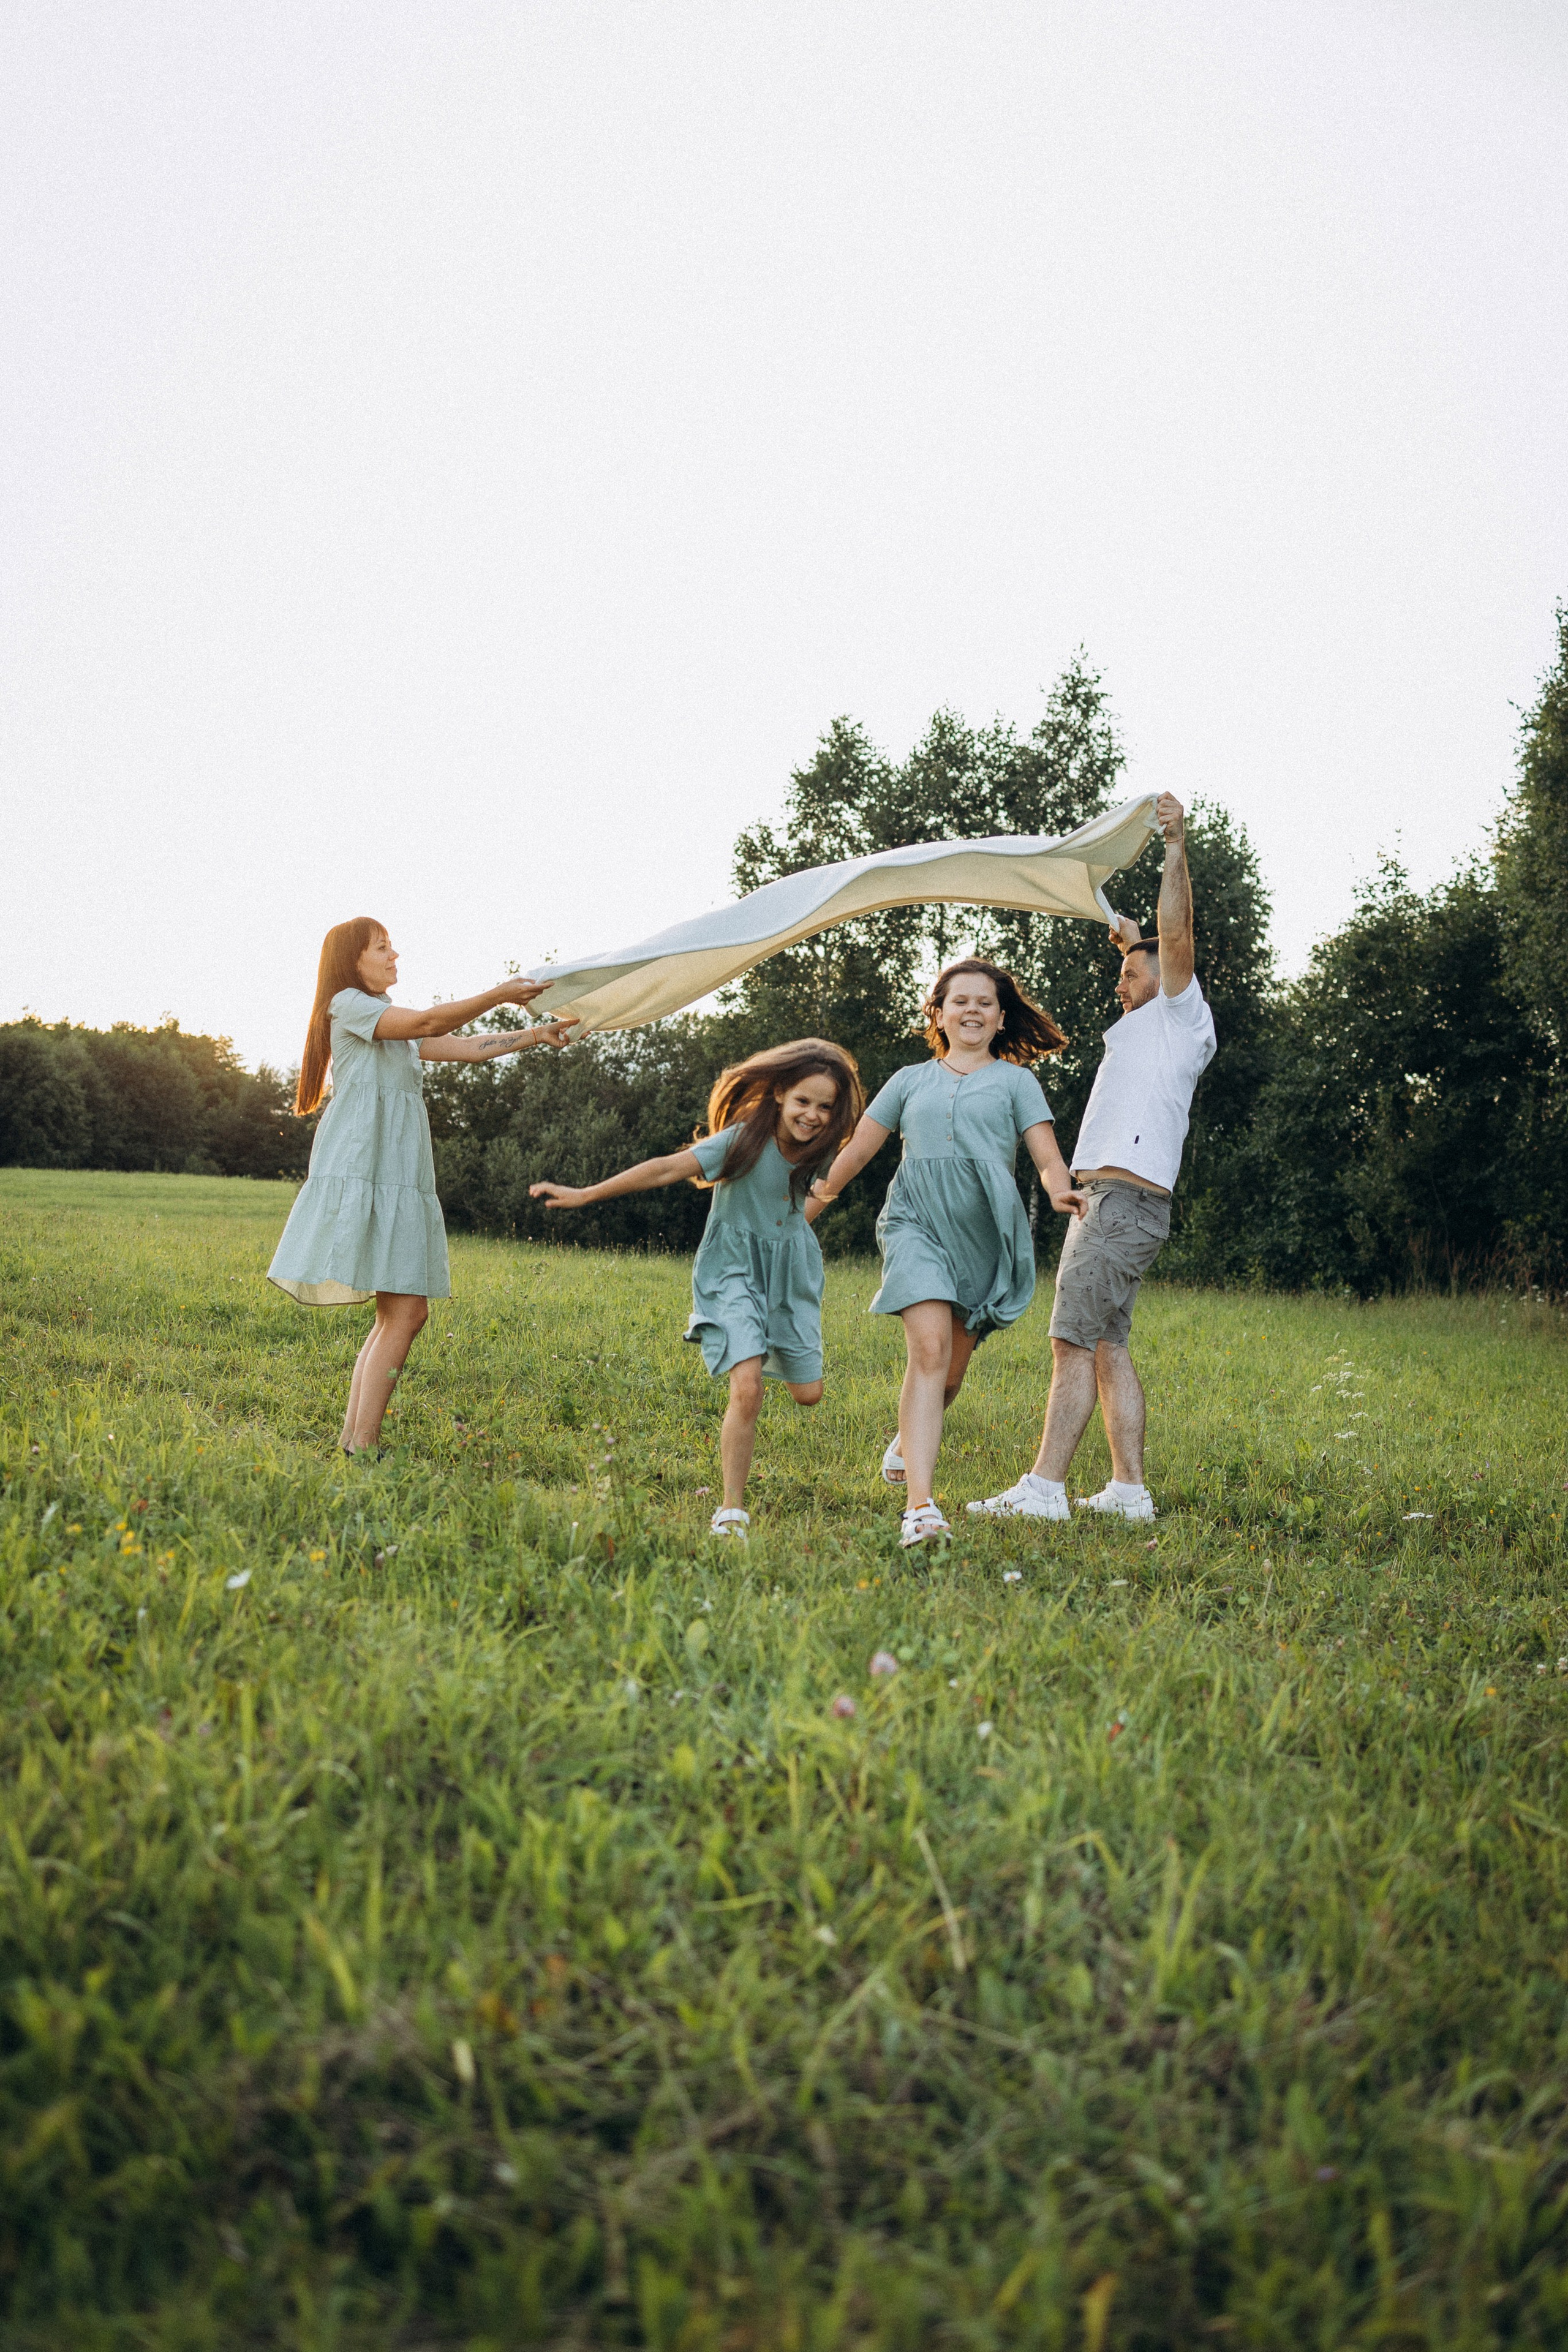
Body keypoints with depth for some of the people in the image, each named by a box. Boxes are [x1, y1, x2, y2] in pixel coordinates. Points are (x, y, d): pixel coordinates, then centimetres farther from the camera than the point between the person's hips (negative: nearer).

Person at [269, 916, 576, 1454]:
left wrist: (539, 1035, 15)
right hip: (362, 1172, -9)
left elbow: (468, 1048, 21)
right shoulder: (347, 1004, -1)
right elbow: (429, 1023, -13)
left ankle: (353, 1440, 8)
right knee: (406, 1311, -16)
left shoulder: (397, 1030, 25)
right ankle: (361, 1447, -16)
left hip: (398, 1178, 9)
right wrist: (501, 995, -9)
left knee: (398, 1314, 5)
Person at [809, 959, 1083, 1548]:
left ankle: (908, 1439, 41)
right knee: (929, 1350, -20)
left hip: (985, 1233, 1)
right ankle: (919, 1506, -26)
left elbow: (1047, 1155, 3)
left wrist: (1061, 1191, -19)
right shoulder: (910, 1080, 18)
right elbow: (859, 1148, 23)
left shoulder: (1015, 1080, 15)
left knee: (954, 1367, 7)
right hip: (917, 1223, -1)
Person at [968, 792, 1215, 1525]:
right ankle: (1129, 1489, 10)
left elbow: (1176, 935, -12)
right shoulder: (1144, 1028, 25)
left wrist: (1177, 848, -13)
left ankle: (1043, 1487, -16)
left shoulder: (1181, 1016, 1)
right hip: (1106, 1201, 10)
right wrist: (1129, 938, 48)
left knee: (1075, 1342, -14)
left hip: (1126, 1201, -10)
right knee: (1107, 1346, 8)